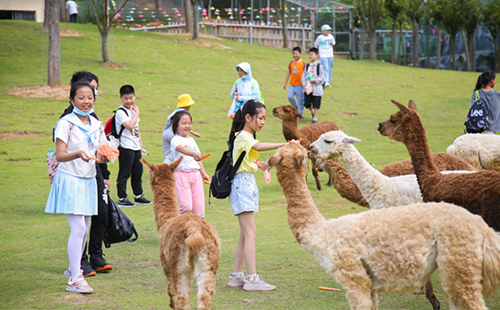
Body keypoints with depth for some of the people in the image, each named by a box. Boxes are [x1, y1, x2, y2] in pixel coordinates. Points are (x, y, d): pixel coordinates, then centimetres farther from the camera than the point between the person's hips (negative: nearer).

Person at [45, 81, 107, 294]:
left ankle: (73, 269, 31)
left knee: (83, 229, 11)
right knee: (78, 228, -14)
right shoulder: (66, 123, -10)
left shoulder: (96, 125, 8)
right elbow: (59, 155, -17)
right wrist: (78, 154, -35)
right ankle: (75, 279, -10)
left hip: (89, 181, 6)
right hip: (70, 180, -6)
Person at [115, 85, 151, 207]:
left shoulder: (133, 110, 14)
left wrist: (140, 140, 21)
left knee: (138, 173, 14)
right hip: (126, 147, -8)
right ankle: (122, 198, 0)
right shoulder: (121, 112, -13)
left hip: (136, 147, 8)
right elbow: (130, 125, -27)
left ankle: (138, 196, 24)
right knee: (124, 173, -4)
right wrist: (137, 113, -19)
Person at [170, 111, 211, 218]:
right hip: (182, 174, -7)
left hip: (195, 173, 7)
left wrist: (204, 173, 25)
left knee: (199, 205, 2)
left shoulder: (191, 140, 18)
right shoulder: (176, 140, -6)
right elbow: (181, 148, -29)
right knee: (186, 206, -14)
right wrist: (193, 154, -47)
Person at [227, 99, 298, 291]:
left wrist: (258, 164, 14)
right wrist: (283, 145, -45)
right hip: (242, 183, -10)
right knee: (250, 233, -12)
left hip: (248, 184, 10)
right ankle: (252, 278, -14)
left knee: (245, 234, 12)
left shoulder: (247, 136, 17)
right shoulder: (243, 136, -14)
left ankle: (237, 275, 16)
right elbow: (258, 147, -35)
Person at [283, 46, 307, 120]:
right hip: (292, 84, 4)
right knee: (290, 97, -8)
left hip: (300, 84, -4)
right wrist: (285, 83, 15)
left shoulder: (303, 63, -5)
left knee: (300, 99, 1)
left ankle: (300, 114, 12)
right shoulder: (291, 63, 7)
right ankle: (296, 107, 19)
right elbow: (288, 72, 15)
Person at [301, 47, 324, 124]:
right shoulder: (307, 66, 10)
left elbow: (322, 77, -6)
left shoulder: (319, 66, -6)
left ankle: (315, 118, 10)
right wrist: (304, 83, -7)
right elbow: (304, 75, 10)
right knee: (307, 104, 4)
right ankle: (312, 111, 34)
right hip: (307, 88, 5)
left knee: (315, 105, -1)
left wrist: (315, 80, -20)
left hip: (316, 88, -5)